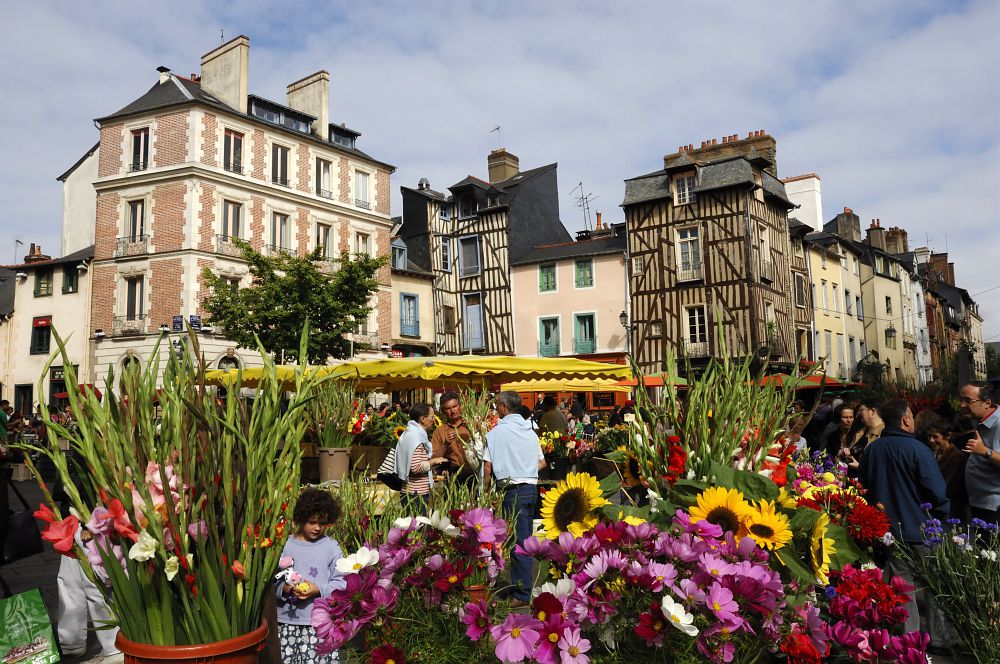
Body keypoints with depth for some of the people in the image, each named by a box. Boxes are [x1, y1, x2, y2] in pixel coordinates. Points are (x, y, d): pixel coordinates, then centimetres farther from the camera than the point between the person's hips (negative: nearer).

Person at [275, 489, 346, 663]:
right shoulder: (286, 545, 2)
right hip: (288, 619, 2)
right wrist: (284, 588, -14)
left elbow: (341, 583, -2)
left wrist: (318, 590, -15)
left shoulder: (332, 547, -1)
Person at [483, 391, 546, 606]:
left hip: (513, 490, -7)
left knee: (518, 542, -4)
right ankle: (520, 585, 22)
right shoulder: (530, 431, 12)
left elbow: (487, 467, -9)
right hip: (532, 487, 7)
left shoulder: (496, 432, -6)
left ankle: (523, 594, 0)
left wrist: (485, 490, 2)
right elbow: (542, 462, 18)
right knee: (525, 539, 14)